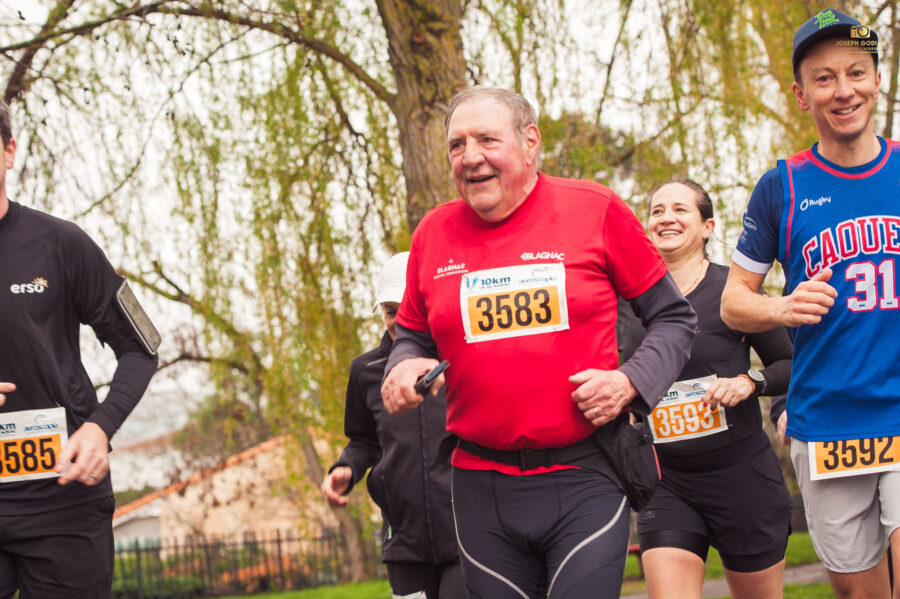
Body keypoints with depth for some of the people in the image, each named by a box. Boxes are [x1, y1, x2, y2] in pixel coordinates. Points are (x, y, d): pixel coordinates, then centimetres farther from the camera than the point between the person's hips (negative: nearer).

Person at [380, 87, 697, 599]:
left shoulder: (596, 210, -2)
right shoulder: (435, 233, 7)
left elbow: (673, 317, 6)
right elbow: (413, 335, 22)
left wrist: (630, 381, -11)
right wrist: (403, 366, -1)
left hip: (585, 482, -3)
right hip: (482, 491, 3)